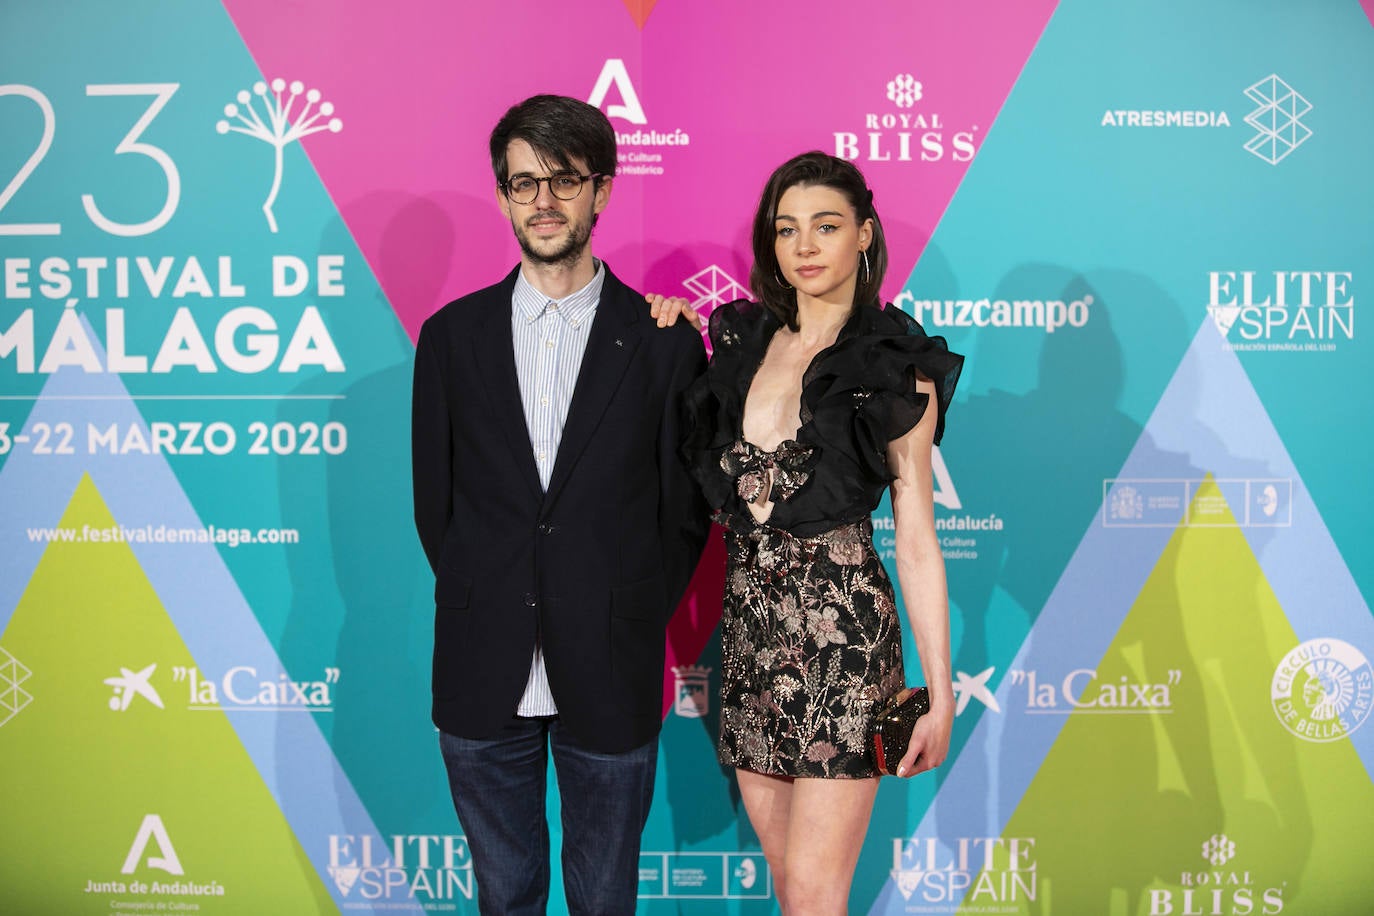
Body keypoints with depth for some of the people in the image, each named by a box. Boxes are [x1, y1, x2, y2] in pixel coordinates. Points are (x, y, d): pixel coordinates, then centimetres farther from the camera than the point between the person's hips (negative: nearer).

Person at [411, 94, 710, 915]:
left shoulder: (664, 340, -3)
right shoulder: (452, 335, 2)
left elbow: (687, 507, 2)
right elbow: (434, 499, 7)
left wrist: (640, 623, -1)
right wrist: (480, 610, 4)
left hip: (610, 678, -1)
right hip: (483, 678, 2)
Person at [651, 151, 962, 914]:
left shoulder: (897, 367, -3)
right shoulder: (741, 342, 9)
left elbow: (916, 536, -4)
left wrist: (941, 692, -7)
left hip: (843, 629, -5)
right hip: (749, 625, 5)